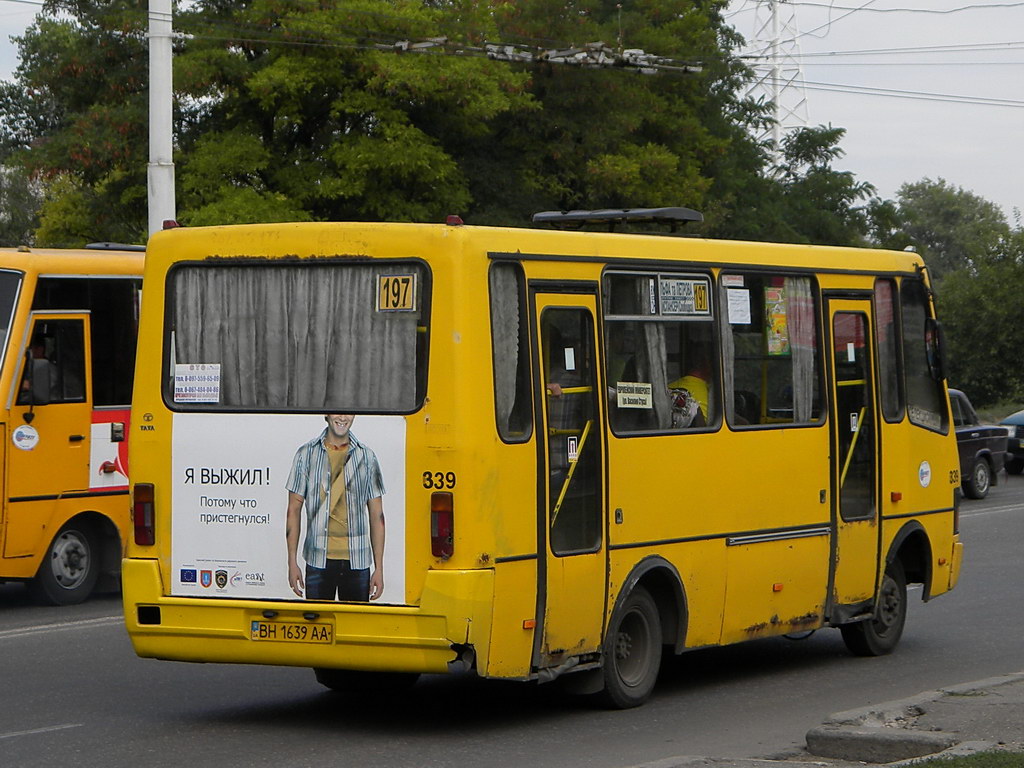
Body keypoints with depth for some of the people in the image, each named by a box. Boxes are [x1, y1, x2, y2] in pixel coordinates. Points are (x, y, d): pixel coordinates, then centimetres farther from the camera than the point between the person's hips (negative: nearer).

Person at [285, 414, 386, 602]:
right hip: (319, 560, -1)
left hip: (357, 562, 1)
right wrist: (292, 562, -1)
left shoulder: (366, 457, 7)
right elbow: (294, 510, 5)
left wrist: (379, 568, 1)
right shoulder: (306, 454, 5)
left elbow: (376, 516, 7)